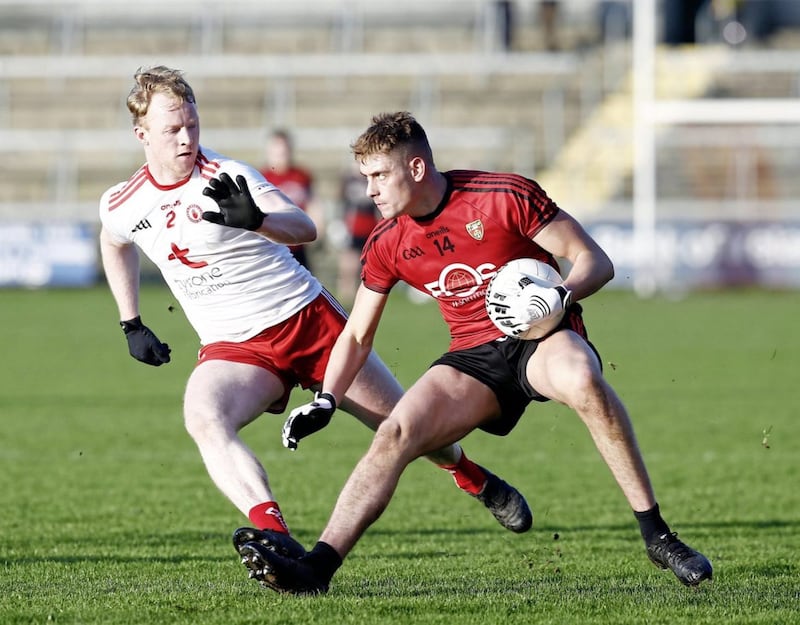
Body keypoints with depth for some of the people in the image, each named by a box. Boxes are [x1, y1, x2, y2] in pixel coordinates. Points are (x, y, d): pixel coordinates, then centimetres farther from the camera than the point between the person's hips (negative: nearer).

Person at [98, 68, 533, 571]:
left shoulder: (225, 178, -14)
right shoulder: (121, 207, 1)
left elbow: (304, 228, -26)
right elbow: (115, 244, 27)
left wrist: (254, 219, -47)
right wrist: (132, 325, 22)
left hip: (307, 318, -2)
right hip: (233, 348, 3)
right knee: (202, 418, -32)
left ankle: (475, 479, 39)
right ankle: (272, 533, -47)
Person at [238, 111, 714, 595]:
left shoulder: (505, 196, -12)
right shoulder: (387, 245, 3)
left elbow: (595, 261, -8)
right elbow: (357, 336, 15)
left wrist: (563, 295, -29)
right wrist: (324, 402, 1)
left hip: (541, 337, -4)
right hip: (473, 357, 4)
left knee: (580, 379, -38)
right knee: (394, 434, -20)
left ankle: (657, 535, -31)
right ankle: (318, 567, -24)